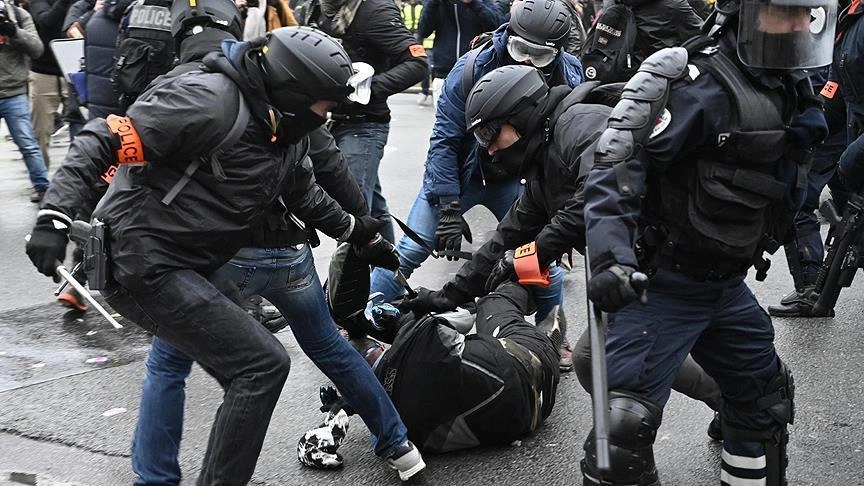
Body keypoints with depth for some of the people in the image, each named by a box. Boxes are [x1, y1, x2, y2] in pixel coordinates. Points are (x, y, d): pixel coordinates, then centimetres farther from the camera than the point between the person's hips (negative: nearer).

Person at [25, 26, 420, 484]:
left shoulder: (287, 132, 6)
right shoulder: (209, 102, -22)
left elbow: (305, 193, 25)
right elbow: (102, 140, -21)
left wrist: (354, 230, 34)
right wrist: (55, 216, -28)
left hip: (189, 268, 10)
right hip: (139, 264, -10)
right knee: (263, 364, -13)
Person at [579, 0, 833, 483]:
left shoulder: (794, 91, 5)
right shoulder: (704, 87, -23)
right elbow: (618, 167, -28)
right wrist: (612, 258, -36)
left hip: (727, 286, 9)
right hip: (662, 285, -9)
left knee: (765, 393, 24)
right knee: (627, 421, -13)